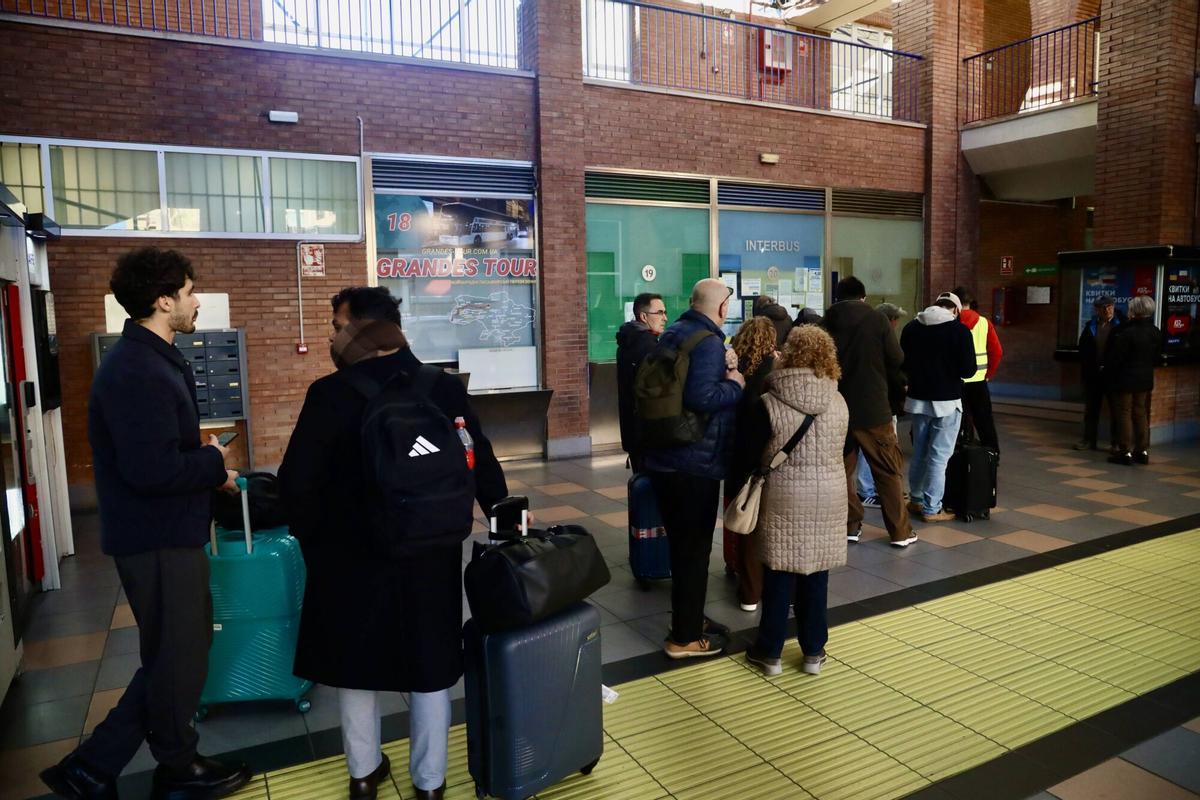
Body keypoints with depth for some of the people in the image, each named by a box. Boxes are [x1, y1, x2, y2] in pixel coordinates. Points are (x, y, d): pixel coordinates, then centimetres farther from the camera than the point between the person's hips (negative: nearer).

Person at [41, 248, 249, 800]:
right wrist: (214, 463, -14)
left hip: (167, 534, 10)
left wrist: (209, 473, 6)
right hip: (158, 540, -10)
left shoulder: (152, 360, 11)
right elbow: (153, 470, -29)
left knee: (180, 650, 20)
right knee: (179, 657, 9)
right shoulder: (137, 371, -23)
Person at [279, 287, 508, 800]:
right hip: (431, 555, 2)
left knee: (354, 662, 20)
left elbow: (297, 482, -14)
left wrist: (316, 541, 3)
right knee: (429, 665, 15)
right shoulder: (446, 388, -6)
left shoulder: (331, 394, -14)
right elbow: (481, 465, -1)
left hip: (352, 556, -1)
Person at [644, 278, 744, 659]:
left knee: (681, 544, 21)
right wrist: (734, 384, -13)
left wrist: (721, 369, 1)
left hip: (664, 458, 9)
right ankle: (685, 637, 14)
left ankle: (685, 619, 35)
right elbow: (702, 397, -31)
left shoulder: (673, 332, 12)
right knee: (695, 549, 3)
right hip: (694, 463, -9)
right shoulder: (708, 342, -18)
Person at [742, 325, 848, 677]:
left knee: (779, 575, 7)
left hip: (784, 496, -3)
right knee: (816, 575, 12)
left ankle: (770, 651, 18)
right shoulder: (839, 402, -1)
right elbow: (838, 448, 10)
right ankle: (814, 651, 23)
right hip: (829, 494, 3)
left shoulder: (769, 403, -13)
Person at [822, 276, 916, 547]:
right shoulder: (877, 319, -7)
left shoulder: (826, 322, -1)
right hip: (873, 408, -2)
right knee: (889, 471, 6)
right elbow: (896, 360, -4)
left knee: (842, 469, 14)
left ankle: (850, 525, 18)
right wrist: (897, 382, 16)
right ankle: (900, 531, 11)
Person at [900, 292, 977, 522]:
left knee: (919, 453, 17)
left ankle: (916, 500, 28)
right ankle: (932, 509, 6)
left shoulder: (911, 328, 2)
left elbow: (903, 364, 10)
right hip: (947, 401, -5)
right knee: (939, 457, 1)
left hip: (917, 400, 5)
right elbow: (968, 370, -12)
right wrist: (951, 369, 7)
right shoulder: (959, 330, -11)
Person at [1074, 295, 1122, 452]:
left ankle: (1116, 443, 10)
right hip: (1093, 374, 4)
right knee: (1091, 408, 10)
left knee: (1115, 409, 4)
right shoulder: (1090, 327, 6)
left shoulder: (1120, 326, -5)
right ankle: (1089, 440, 19)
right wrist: (1084, 369, -3)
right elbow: (1083, 349, 6)